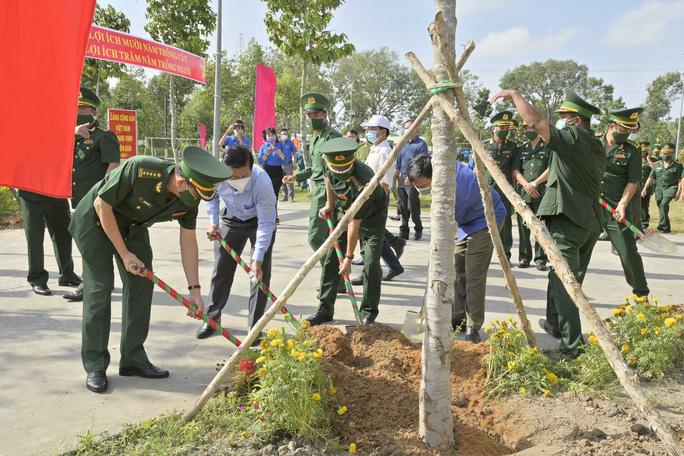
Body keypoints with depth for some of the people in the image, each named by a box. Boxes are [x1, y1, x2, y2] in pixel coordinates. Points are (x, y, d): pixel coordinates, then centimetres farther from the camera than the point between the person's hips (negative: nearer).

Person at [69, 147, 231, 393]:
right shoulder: (138, 170, -37)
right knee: (99, 287, -9)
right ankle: (94, 366, 1)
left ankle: (133, 358, 9)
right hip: (96, 220, -6)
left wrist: (194, 289, -10)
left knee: (142, 284, -1)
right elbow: (101, 205, -25)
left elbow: (188, 240, -8)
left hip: (133, 225, 6)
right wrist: (124, 253, -22)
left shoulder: (189, 197, -19)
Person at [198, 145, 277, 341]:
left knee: (261, 273, -10)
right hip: (231, 220, 3)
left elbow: (266, 224, -34)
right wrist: (214, 222, -11)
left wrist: (257, 258, -37)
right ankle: (213, 318, 24)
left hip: (260, 220, -3)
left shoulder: (262, 182, -40)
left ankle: (254, 327, 3)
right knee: (221, 269, 7)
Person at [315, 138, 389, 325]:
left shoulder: (362, 182, -39)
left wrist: (349, 257, -27)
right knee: (331, 259, 1)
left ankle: (368, 313, 2)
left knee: (371, 263, -12)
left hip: (372, 216, -6)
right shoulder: (330, 167, -22)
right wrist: (329, 204, 6)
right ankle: (325, 311, 8)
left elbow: (354, 224, -34)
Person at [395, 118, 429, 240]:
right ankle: (404, 231, 15)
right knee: (403, 206, 8)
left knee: (413, 207, -5)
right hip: (402, 179, 7)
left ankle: (418, 229, 12)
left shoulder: (421, 144, -5)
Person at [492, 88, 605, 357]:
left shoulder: (572, 137, -12)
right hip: (590, 221, 9)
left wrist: (514, 94, -7)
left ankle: (573, 345, -8)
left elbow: (535, 122, -19)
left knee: (563, 282, -7)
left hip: (567, 220, -9)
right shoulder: (596, 146, 15)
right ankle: (555, 323, 34)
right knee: (573, 279, 19)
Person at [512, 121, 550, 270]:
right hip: (523, 192, 4)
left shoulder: (548, 147, 6)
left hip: (542, 192, -4)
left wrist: (535, 183, -12)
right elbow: (515, 172, 7)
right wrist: (527, 185, -9)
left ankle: (541, 259, 1)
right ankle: (524, 257, 12)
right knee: (523, 226, 4)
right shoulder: (521, 149, 17)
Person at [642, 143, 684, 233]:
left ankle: (662, 225, -23)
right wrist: (645, 189, 7)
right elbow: (651, 178, 14)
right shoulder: (656, 165, 10)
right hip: (659, 188, 5)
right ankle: (667, 228, 22)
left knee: (664, 204, -26)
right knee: (661, 207, 8)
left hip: (671, 188, -5)